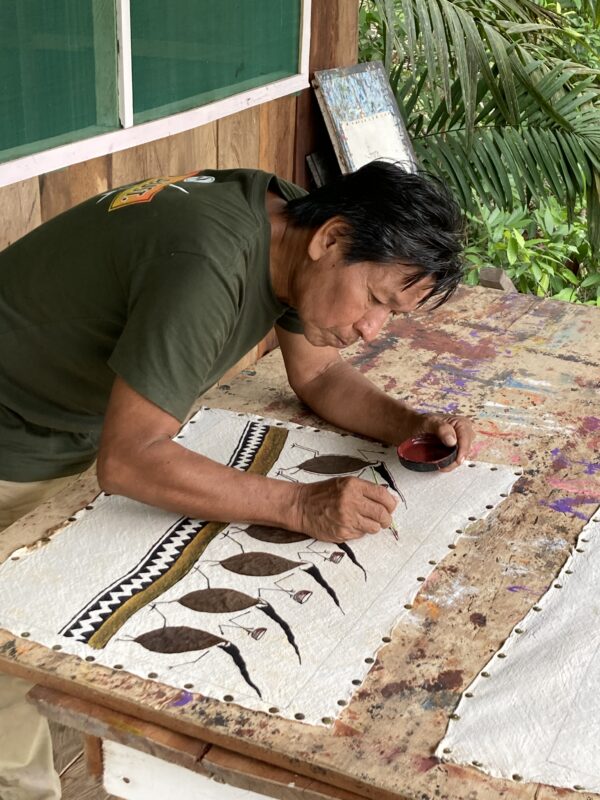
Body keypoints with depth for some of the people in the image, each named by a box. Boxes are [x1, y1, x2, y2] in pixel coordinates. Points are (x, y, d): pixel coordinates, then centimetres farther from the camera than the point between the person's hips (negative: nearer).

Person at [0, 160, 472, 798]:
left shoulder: (295, 222, -9)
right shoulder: (208, 266, -37)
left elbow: (318, 376, 3)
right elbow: (127, 460, -35)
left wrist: (410, 425, -14)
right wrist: (300, 506, -37)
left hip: (91, 426, 8)